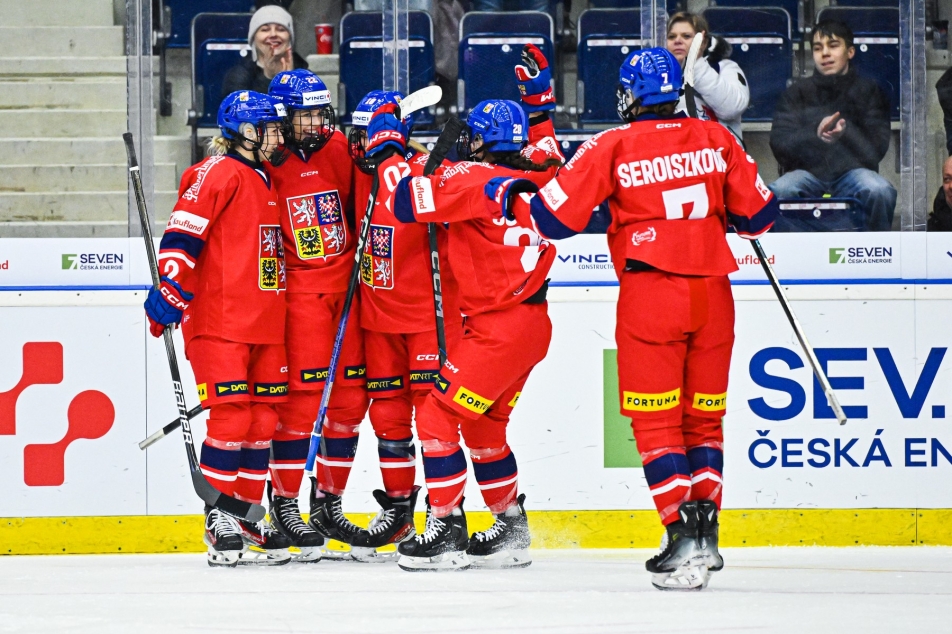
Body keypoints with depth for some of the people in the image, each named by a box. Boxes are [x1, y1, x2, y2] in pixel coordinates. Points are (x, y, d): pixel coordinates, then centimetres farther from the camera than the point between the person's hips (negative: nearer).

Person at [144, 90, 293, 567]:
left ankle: (247, 517, 14)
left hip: (265, 326, 9)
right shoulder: (219, 173, -9)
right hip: (219, 324, -9)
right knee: (231, 419, -10)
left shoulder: (265, 181, 20)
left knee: (262, 421, 7)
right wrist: (171, 293, -24)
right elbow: (182, 234, -17)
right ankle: (220, 523, -3)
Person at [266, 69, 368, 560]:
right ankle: (285, 502, -2)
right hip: (298, 287, -5)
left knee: (350, 396, 5)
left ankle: (328, 501, 16)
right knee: (302, 393, -11)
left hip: (347, 285, 5)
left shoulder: (340, 150, 6)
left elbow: (360, 205, 18)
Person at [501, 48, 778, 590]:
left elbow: (556, 215, -3)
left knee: (656, 423, 0)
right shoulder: (716, 140, 5)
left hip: (649, 292, -4)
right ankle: (706, 534, 12)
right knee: (703, 418, 15)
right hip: (712, 292, 4)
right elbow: (758, 212, 10)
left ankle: (683, 537, -11)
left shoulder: (613, 148, -4)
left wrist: (508, 202, 14)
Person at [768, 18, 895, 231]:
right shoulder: (797, 93, 14)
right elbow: (779, 144, 0)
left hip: (853, 169, 0)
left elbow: (876, 149, 3)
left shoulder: (868, 90, 13)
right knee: (777, 192, -33)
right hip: (807, 171, 0)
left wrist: (846, 134, -18)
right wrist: (815, 135, -20)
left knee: (880, 191, -33)